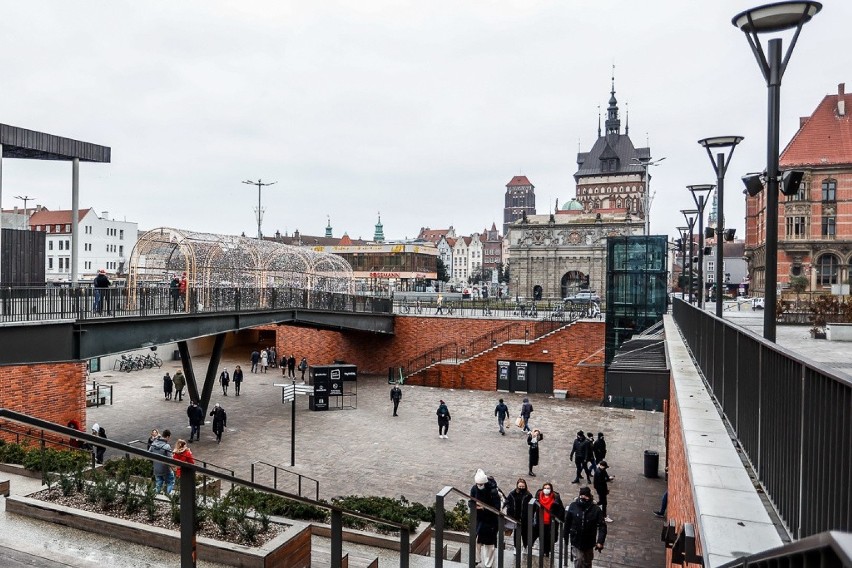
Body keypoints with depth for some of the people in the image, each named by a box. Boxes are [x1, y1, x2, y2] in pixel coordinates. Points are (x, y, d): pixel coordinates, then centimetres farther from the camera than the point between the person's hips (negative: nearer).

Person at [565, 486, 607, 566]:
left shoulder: (596, 509, -14)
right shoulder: (573, 507, -14)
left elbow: (602, 526, -14)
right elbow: (567, 523, -5)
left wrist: (600, 542, -23)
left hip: (589, 543, 2)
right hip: (576, 542, -1)